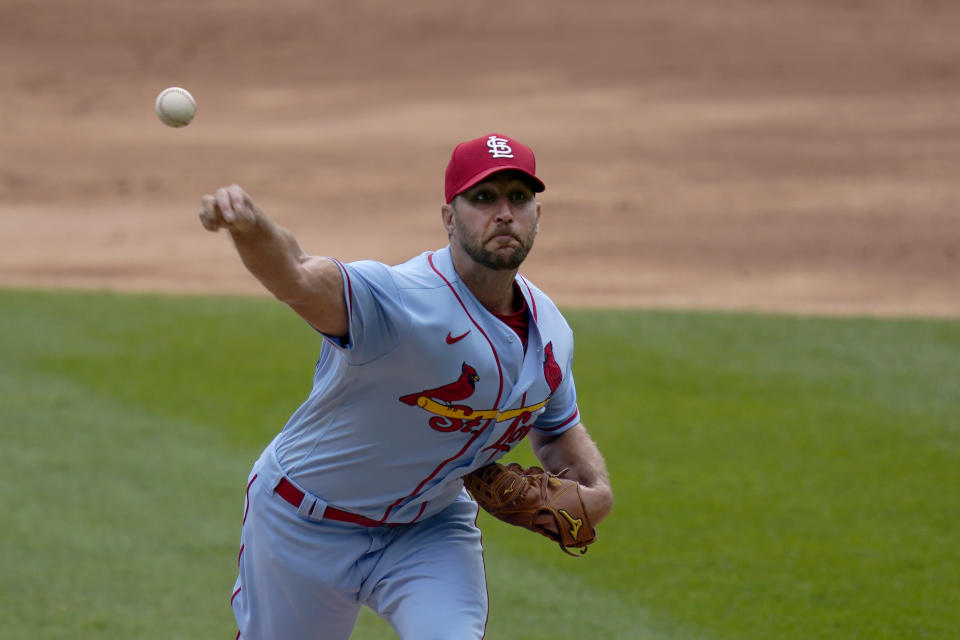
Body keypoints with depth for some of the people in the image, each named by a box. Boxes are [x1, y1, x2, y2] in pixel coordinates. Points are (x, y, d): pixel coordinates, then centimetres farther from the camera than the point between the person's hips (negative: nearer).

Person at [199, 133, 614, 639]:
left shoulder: (548, 330, -7)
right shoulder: (401, 299, -32)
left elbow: (558, 430, 13)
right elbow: (299, 281, -53)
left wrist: (595, 487, -10)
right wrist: (251, 229, -76)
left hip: (429, 531, 4)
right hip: (306, 524, -4)